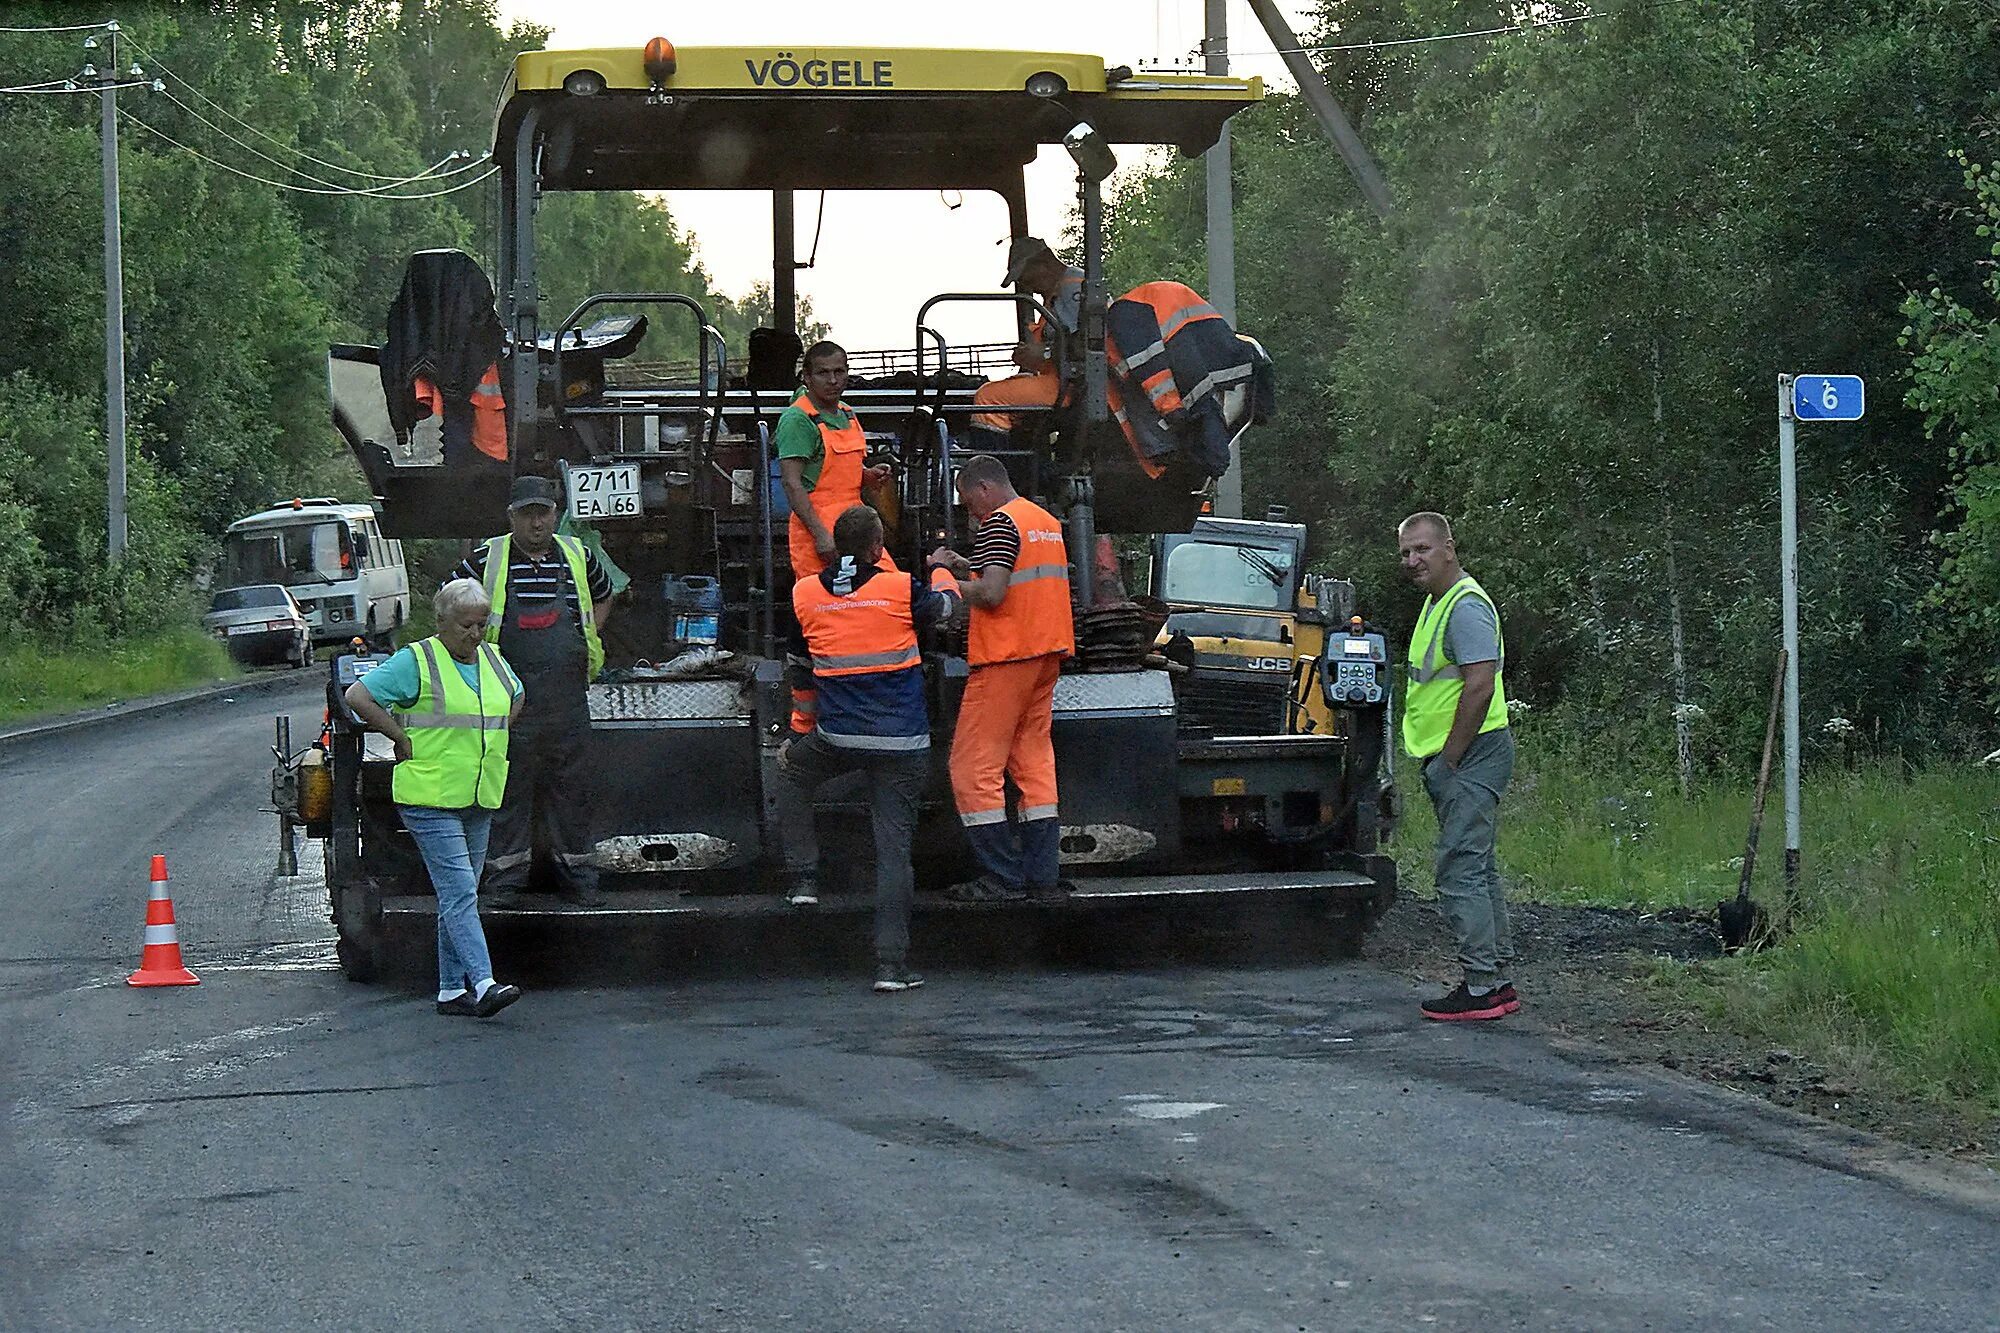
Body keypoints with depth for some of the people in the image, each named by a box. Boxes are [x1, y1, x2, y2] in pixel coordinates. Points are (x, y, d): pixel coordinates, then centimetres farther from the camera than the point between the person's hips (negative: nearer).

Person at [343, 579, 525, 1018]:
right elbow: (358, 696, -12)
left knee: (458, 896, 10)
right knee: (460, 892, -14)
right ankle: (483, 983, -22)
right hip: (431, 798, -7)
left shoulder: (492, 659, 13)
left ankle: (452, 989, 14)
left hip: (480, 800, 7)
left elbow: (515, 698, 32)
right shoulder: (416, 661, -9)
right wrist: (402, 738, -12)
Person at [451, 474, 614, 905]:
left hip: (567, 693, 2)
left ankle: (576, 871, 15)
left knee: (570, 784, 7)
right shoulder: (488, 559, -1)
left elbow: (603, 596, 28)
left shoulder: (578, 557, 8)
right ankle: (506, 873, 7)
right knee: (509, 786, 0)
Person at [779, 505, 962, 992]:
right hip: (902, 743, -2)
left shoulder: (805, 594, -2)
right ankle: (891, 964, -5)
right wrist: (942, 569, 35)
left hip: (837, 739, 2)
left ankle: (803, 877, 25)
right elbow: (945, 604, 13)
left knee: (791, 770, 33)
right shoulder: (901, 589, -8)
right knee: (893, 846, 0)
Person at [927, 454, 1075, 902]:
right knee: (1034, 762, 11)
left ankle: (1002, 878, -7)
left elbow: (991, 594, -21)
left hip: (1006, 657, -9)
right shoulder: (1048, 521, 17)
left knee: (974, 768, -4)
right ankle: (1044, 877, 7)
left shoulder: (999, 522, -12)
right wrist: (962, 566, 15)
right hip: (1046, 652, 9)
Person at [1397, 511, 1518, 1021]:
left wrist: (1449, 760, -19)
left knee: (1461, 870, -11)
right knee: (1477, 870, 13)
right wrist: (1435, 761, 18)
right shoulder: (1437, 602, 17)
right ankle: (1498, 980, 19)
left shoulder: (1467, 606, -16)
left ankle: (1481, 987, -10)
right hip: (1452, 756, 11)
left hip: (1471, 754, -11)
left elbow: (1480, 686, -23)